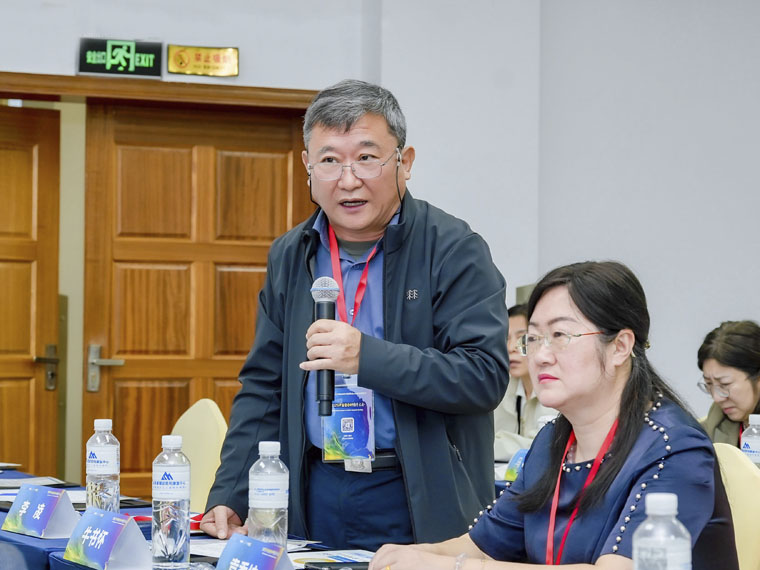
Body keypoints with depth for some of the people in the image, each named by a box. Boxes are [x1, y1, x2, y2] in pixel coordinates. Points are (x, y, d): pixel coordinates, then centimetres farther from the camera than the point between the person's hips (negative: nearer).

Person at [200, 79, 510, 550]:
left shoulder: (454, 250, -8)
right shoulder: (290, 257, 10)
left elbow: (486, 375, -18)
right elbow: (263, 389, 12)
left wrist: (368, 357, -26)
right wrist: (228, 497, 1)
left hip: (421, 508, -5)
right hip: (316, 500, 5)